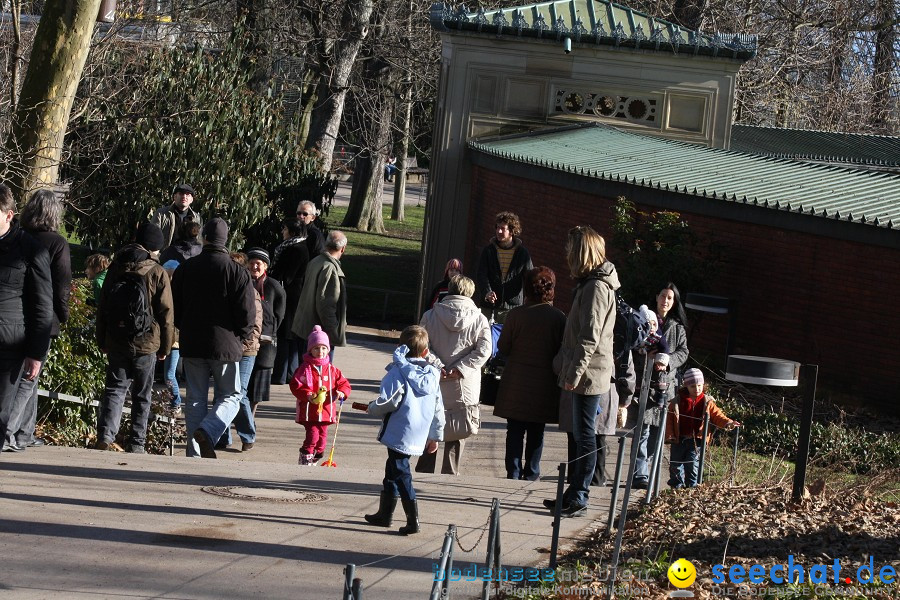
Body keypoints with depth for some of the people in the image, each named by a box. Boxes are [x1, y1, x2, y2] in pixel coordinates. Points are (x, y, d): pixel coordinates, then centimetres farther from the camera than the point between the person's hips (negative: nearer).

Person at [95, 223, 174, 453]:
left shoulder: (116, 268, 5)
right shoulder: (158, 273, -6)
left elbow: (102, 307, 9)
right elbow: (166, 313, -4)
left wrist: (102, 340, 16)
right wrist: (165, 347, 5)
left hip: (115, 341, 2)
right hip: (146, 343, -2)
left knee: (114, 388, 5)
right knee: (142, 395, 8)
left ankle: (105, 435, -15)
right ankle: (136, 444, 8)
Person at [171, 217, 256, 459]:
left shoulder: (185, 268, 2)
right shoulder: (237, 272, -8)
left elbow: (174, 309, 9)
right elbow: (247, 314, -10)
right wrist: (241, 336, 9)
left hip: (191, 344, 3)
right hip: (225, 345, -3)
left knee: (196, 398, 10)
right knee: (230, 396, 8)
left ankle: (195, 453, 6)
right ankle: (207, 431, -18)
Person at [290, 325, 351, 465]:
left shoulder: (332, 370, 9)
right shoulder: (305, 368, -3)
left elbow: (344, 384, 12)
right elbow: (296, 386, -8)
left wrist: (341, 393, -9)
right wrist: (308, 396, -22)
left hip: (325, 410, 4)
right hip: (309, 410, -4)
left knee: (322, 437, 8)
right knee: (313, 435, -15)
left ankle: (315, 460, 23)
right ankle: (305, 459, -1)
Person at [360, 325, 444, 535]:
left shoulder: (397, 373, -12)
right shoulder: (433, 375, 7)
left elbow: (387, 402, -19)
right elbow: (438, 409, 12)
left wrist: (371, 408, 3)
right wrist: (435, 436, 22)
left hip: (399, 434, -7)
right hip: (419, 437, 7)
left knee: (401, 475, -2)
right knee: (392, 471, 20)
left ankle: (413, 520, -7)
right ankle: (384, 514, 29)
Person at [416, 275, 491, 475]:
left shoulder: (430, 316, 0)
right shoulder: (479, 320, -3)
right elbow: (483, 350, -11)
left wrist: (437, 367, -12)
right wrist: (459, 369, -13)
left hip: (434, 383, 1)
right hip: (465, 386, -1)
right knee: (457, 435, 10)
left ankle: (423, 472, 14)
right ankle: (450, 473, 10)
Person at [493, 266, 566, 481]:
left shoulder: (516, 314, -11)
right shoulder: (558, 318, -8)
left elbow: (503, 348, -4)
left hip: (516, 383, -1)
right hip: (544, 384, 1)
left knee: (515, 430, 7)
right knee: (536, 431, 11)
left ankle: (513, 472, 6)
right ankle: (531, 474, 15)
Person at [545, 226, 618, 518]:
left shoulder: (596, 287, -16)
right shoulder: (589, 283, 15)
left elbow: (590, 337, -21)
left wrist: (575, 373, -21)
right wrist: (565, 365, 22)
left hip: (590, 375, -10)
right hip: (586, 375, 10)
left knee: (585, 436, -5)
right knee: (582, 435, 13)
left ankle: (578, 498, -2)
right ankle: (574, 494, 19)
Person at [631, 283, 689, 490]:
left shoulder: (677, 328, 15)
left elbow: (683, 352, 7)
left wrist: (668, 361, -12)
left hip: (665, 382, 5)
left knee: (657, 430, 5)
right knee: (644, 429, -13)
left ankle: (641, 471, 15)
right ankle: (640, 476, -17)